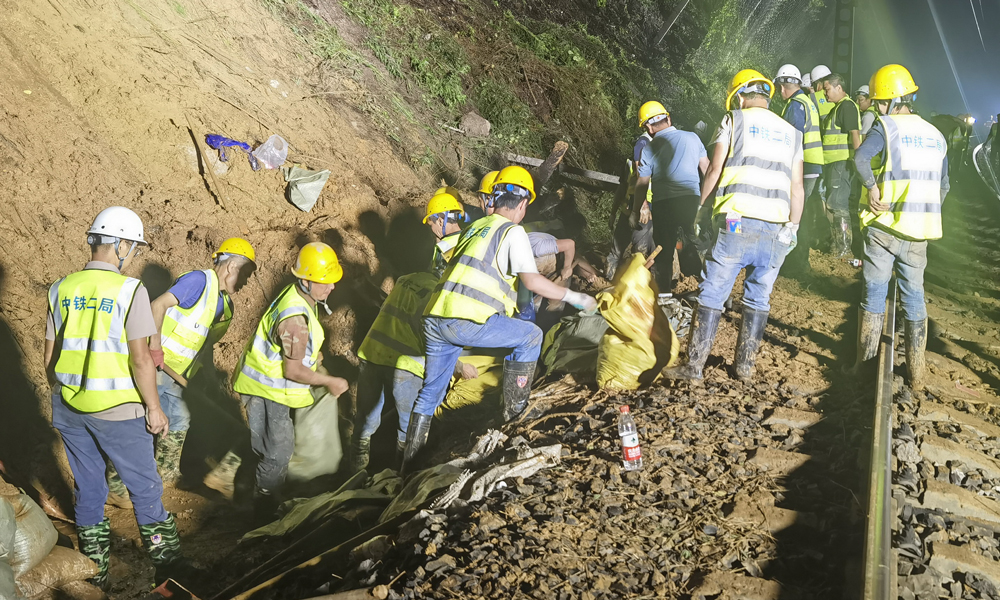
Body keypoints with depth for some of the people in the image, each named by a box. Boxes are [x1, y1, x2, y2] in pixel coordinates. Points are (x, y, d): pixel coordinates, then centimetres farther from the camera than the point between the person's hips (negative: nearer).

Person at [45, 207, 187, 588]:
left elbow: (50, 357, 6)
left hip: (69, 409, 5)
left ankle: (96, 571, 29)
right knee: (144, 485, 11)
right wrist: (154, 408, -7)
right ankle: (164, 559, 24)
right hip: (118, 411, -5)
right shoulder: (130, 290, -16)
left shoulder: (62, 289, 2)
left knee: (87, 488, 17)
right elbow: (140, 360, -17)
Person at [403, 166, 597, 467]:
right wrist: (574, 297, 3)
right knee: (530, 335, 13)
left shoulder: (476, 226, 24)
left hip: (433, 319, 8)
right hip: (467, 321, -8)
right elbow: (531, 281, -8)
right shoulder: (513, 231, 1)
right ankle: (515, 409, 16)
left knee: (430, 392, 21)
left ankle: (409, 462, 27)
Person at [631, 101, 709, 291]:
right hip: (692, 199, 2)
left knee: (664, 253, 8)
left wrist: (635, 212, 14)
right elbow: (706, 169, 11)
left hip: (663, 204, -2)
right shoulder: (692, 137, 9)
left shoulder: (649, 149, 2)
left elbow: (642, 184, 4)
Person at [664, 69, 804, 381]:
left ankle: (694, 366, 4)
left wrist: (702, 209, 12)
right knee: (758, 299, 13)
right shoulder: (791, 133, 18)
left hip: (738, 223, -4)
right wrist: (792, 228, 20)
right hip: (776, 229, 4)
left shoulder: (734, 121, 6)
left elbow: (714, 172, 1)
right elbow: (796, 187, 15)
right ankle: (745, 365, 19)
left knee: (712, 296, 1)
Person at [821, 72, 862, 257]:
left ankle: (844, 247, -4)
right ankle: (837, 242, 25)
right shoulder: (838, 107, 19)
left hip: (842, 163, -11)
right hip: (834, 162, 11)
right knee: (833, 203, 16)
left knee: (837, 204, -9)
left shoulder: (847, 105, -12)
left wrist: (857, 159, -24)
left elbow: (855, 133, -20)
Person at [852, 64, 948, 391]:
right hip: (919, 231, 5)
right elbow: (943, 187, 14)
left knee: (874, 294, 4)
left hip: (884, 226, -4)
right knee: (914, 296, 11)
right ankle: (916, 373, 15)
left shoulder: (887, 125, -7)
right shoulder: (936, 135, 10)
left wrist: (872, 187, -16)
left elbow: (860, 157, -28)